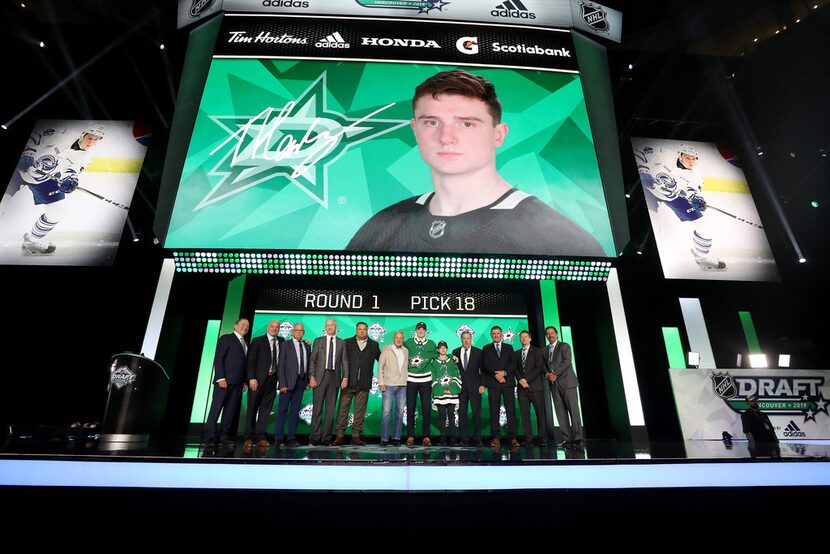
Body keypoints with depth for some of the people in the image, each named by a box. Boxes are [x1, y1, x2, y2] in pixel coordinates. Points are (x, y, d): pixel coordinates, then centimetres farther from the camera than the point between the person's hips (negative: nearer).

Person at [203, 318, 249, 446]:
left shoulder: (245, 344, 20)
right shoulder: (226, 338, 0)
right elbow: (218, 359, -8)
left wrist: (244, 381, 8)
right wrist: (221, 378, -16)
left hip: (237, 383, 6)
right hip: (224, 381, -6)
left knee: (230, 410, 5)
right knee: (216, 407, -4)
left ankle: (224, 436, 10)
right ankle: (210, 436, 0)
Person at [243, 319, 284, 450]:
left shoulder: (281, 341, 13)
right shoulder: (258, 341, 0)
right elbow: (251, 360, -5)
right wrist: (252, 378, -15)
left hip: (273, 379, 4)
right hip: (258, 379, -4)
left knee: (266, 409, 5)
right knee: (252, 408, 2)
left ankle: (261, 437, 9)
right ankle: (248, 437, 9)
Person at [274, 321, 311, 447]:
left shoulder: (307, 346, 12)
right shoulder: (286, 345, -1)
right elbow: (281, 365, -6)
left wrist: (308, 380, 5)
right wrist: (282, 384, -12)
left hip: (301, 380, 5)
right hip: (289, 380, -4)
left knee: (295, 410, 7)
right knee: (282, 409, 0)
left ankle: (291, 438, 13)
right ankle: (279, 439, 6)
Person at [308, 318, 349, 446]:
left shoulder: (342, 342, 10)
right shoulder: (318, 341, 8)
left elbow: (344, 361, 6)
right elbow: (312, 360, 4)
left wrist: (345, 377, -3)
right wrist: (312, 377, -6)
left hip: (334, 377, 1)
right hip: (320, 377, -1)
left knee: (331, 409, 4)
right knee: (317, 408, -1)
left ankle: (326, 438, 11)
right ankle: (315, 437, 6)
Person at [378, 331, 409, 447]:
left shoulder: (406, 351, 14)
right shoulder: (386, 350, 3)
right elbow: (380, 366, 2)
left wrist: (407, 381, 10)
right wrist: (381, 383, -5)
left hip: (402, 386, 4)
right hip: (388, 385, -3)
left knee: (400, 412, 3)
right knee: (387, 412, -7)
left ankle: (396, 438, 11)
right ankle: (384, 439, -1)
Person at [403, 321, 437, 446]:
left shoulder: (431, 344, 7)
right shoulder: (408, 342, 4)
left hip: (426, 381, 1)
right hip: (411, 380, -1)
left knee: (426, 409, 2)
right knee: (410, 409, 3)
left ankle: (426, 436, 10)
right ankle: (410, 436, 10)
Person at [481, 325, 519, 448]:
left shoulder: (509, 348, 16)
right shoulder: (486, 348, 13)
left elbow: (512, 363, 5)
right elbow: (485, 365, 3)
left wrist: (504, 372, -12)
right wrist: (495, 375, -11)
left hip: (508, 382, 1)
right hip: (492, 383, -1)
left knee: (511, 410, -4)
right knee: (494, 411, -3)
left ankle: (512, 438, -3)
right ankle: (496, 437, -1)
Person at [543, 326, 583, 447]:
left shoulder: (564, 346, 2)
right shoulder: (544, 350, 19)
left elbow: (566, 362, -10)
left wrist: (555, 374, -14)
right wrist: (548, 374, -5)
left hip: (567, 382, -5)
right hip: (554, 384, 5)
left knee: (573, 410, -8)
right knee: (561, 412, 1)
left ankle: (577, 438, -8)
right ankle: (567, 439, 2)